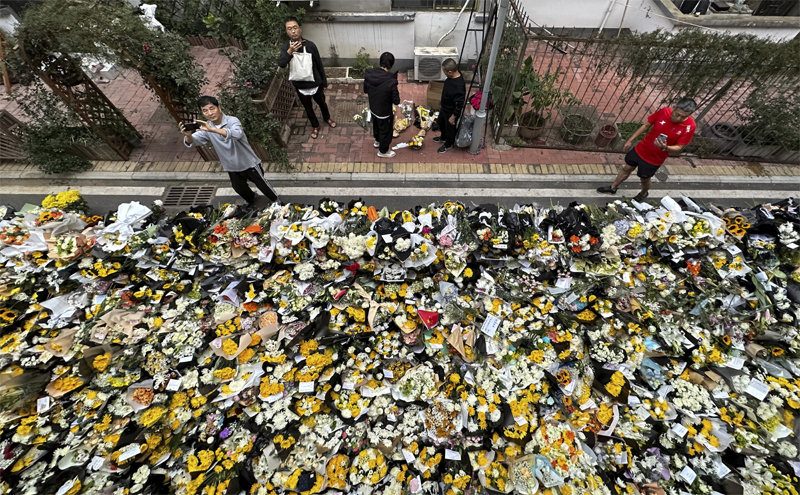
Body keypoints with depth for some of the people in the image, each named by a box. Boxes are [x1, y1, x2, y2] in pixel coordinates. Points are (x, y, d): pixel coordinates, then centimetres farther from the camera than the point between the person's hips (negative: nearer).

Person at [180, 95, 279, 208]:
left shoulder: (232, 121, -20)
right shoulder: (205, 128, -5)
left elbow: (237, 134, -42)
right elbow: (192, 142, -16)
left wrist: (212, 129, -53)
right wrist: (188, 135, -40)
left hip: (249, 164, -6)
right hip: (232, 167, 6)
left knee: (263, 186, 7)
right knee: (240, 189, 23)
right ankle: (251, 201, 55)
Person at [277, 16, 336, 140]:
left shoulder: (310, 45, -13)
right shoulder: (286, 47, -11)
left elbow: (319, 65, -4)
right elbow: (281, 64, -27)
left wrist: (324, 83, 1)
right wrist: (289, 52, -44)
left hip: (315, 84, -1)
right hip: (300, 86, 1)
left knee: (322, 103, 22)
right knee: (308, 108, 18)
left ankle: (327, 118, 53)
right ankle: (315, 126, 43)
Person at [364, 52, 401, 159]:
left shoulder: (368, 74, -13)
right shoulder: (391, 81, -30)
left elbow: (365, 90, 3)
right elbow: (396, 101, -21)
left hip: (373, 109, 6)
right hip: (385, 113, -6)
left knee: (376, 126, 31)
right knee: (386, 131, 19)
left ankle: (377, 141, 57)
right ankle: (383, 151, 38)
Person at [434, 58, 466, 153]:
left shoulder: (459, 85, -38)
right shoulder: (452, 76, -10)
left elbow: (459, 104, -30)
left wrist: (453, 116, -21)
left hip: (451, 112, -9)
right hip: (444, 108, 9)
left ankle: (448, 144, 43)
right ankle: (443, 137, 58)